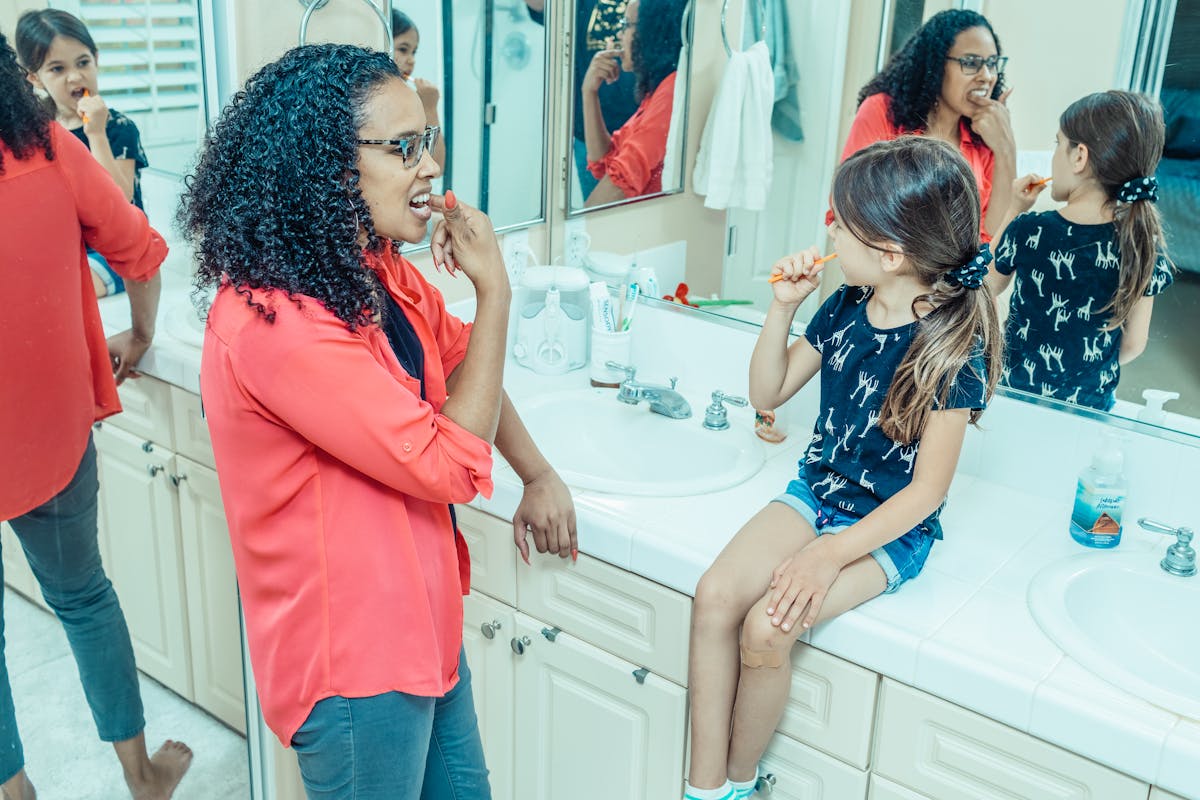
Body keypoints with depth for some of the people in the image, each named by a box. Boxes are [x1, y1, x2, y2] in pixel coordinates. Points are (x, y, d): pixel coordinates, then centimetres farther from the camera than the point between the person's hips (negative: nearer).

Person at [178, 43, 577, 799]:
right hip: (352, 659, -8)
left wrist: (540, 476, 6)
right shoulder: (274, 323, -28)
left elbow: (461, 362, 17)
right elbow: (450, 464, -24)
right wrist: (495, 291, -19)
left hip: (422, 621, 8)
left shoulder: (381, 274, 1)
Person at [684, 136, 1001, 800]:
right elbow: (768, 394, 10)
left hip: (890, 528, -6)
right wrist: (784, 306, -5)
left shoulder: (953, 350, -19)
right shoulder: (844, 309, -1)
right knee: (714, 596, -18)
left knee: (767, 628, -25)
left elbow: (926, 490, -16)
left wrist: (829, 556, -21)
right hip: (815, 493, 6)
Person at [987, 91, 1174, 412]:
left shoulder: (1028, 231, -19)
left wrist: (1014, 210, 4)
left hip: (1017, 389, -2)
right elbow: (1134, 344, -4)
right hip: (1091, 404, 2)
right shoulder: (1144, 245, -13)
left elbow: (989, 286, 2)